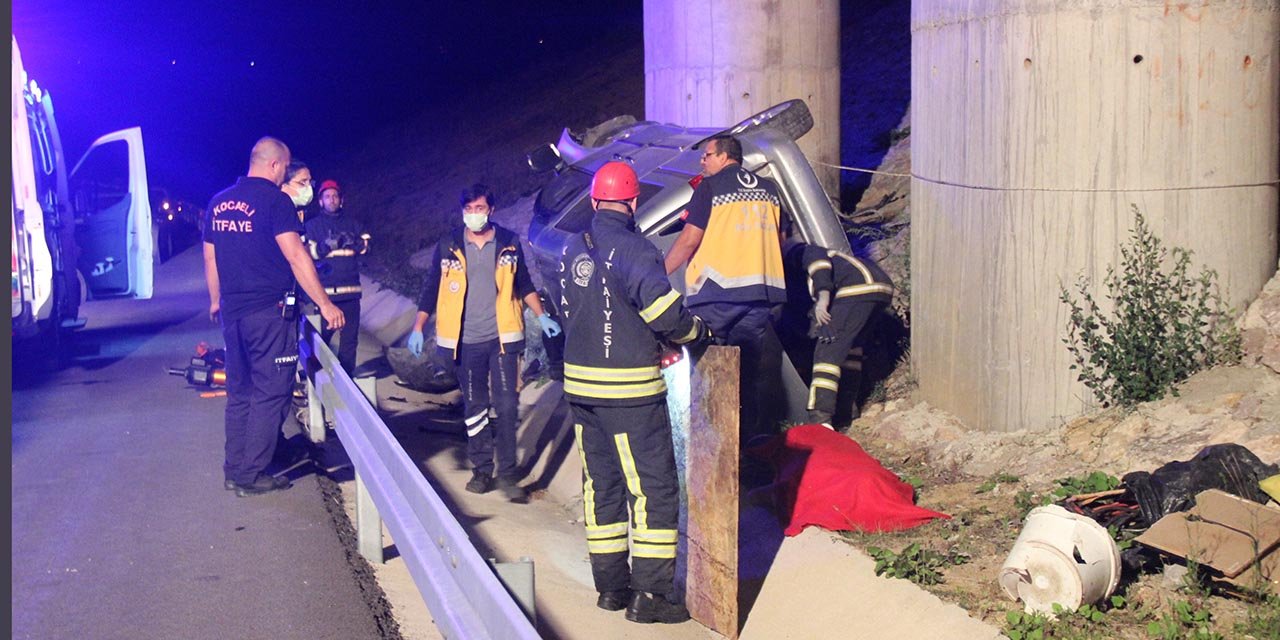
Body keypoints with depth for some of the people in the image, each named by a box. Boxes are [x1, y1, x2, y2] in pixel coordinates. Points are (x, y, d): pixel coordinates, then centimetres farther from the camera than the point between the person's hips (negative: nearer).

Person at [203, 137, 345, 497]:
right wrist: (324, 304, -13)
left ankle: (234, 469, 20)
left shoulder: (219, 202, 11)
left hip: (232, 311, 7)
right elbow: (296, 256, -15)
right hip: (268, 311, -7)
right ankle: (251, 475, 1)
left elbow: (210, 257, 17)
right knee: (270, 393, 0)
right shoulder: (274, 199, -10)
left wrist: (215, 300, 29)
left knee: (239, 392, 15)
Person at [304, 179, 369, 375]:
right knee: (321, 336, -4)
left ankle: (346, 375, 11)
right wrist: (325, 246, -20)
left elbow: (365, 245, 4)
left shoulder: (351, 223, 15)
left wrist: (350, 242, -14)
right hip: (324, 290, -3)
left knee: (350, 336, 4)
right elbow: (309, 252, -3)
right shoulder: (312, 225, 7)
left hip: (350, 289, 3)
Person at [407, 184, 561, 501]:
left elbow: (524, 284, 13)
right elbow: (431, 289, 6)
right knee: (474, 408, 8)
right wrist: (418, 328, 2)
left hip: (502, 337, 0)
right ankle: (482, 470, 19)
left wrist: (542, 316, 6)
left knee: (506, 406, -4)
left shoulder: (509, 243, 3)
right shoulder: (448, 246, 1)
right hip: (467, 341, 1)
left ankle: (507, 473, 3)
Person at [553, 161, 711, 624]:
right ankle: (650, 594, 1)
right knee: (654, 488, 0)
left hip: (580, 385, 8)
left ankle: (610, 584, 22)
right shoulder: (631, 248, -15)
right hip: (629, 391, -8)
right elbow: (663, 309, -22)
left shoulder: (572, 251, 9)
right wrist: (696, 333, -1)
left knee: (600, 483, 15)